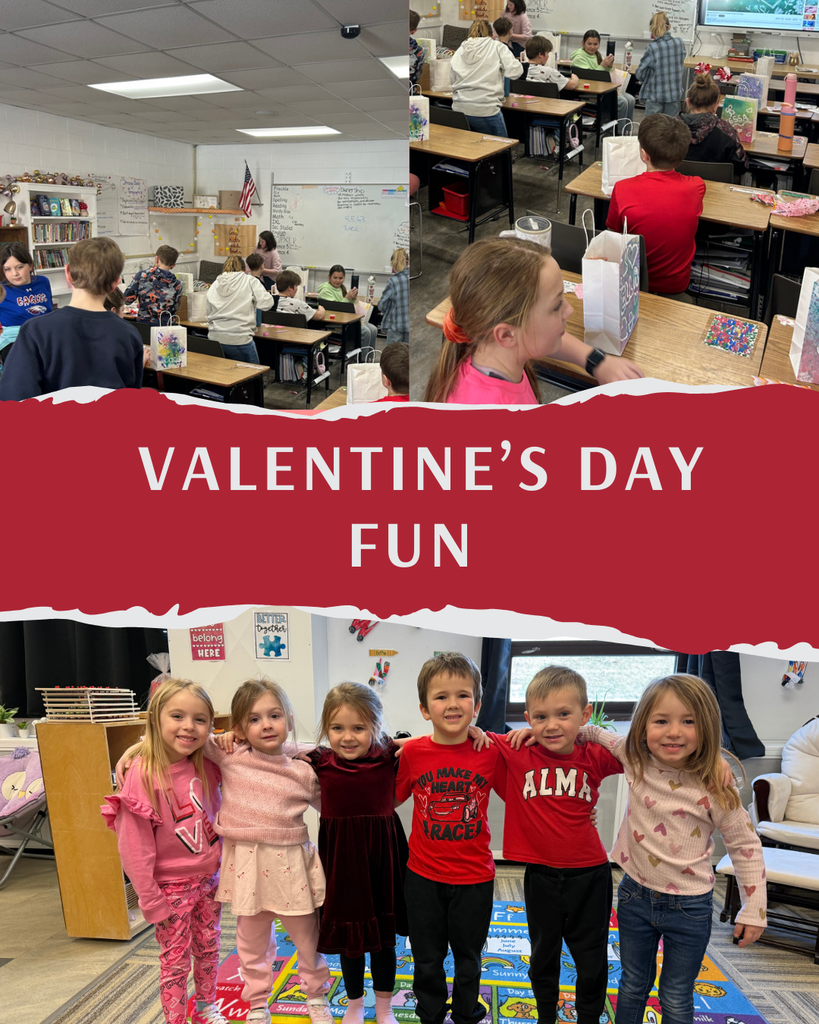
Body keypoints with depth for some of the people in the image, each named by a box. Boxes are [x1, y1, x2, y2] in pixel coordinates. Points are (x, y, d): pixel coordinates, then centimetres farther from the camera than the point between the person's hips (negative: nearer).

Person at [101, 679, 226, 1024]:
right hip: (172, 888, -6)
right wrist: (151, 901, -15)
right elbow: (134, 847, -19)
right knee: (175, 960, 8)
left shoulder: (205, 765, -8)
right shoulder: (143, 775, -24)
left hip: (208, 879, 6)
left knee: (208, 950, 21)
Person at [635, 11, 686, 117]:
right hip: (675, 93, 4)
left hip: (655, 96, -4)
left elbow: (640, 74, -9)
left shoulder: (652, 48, -16)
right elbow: (682, 70, 11)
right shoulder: (680, 43, -2)